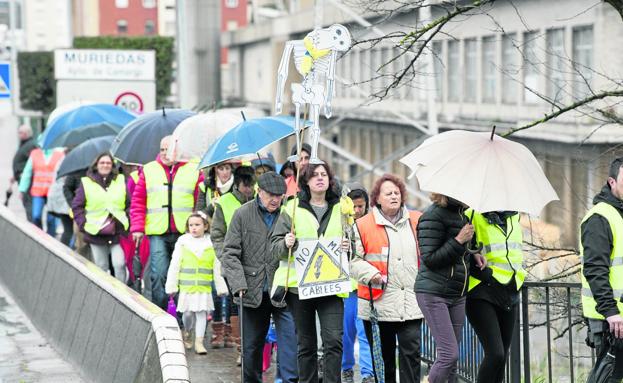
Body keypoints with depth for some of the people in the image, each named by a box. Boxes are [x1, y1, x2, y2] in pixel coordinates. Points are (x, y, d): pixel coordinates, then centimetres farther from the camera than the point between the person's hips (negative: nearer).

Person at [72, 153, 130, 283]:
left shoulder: (121, 181, 7)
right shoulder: (86, 183, 4)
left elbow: (130, 204, 10)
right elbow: (77, 206, 6)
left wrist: (127, 221, 0)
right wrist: (83, 224, -3)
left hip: (118, 232, 0)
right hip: (96, 233, 0)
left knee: (119, 264, -12)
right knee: (101, 267, 5)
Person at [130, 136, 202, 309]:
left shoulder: (194, 171, 6)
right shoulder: (149, 170, 10)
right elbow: (138, 202, 9)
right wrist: (137, 228, 0)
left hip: (185, 234, 0)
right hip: (157, 233, 0)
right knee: (158, 275, -9)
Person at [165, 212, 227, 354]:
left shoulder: (211, 243, 2)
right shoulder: (183, 242, 2)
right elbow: (174, 265, 3)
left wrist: (221, 286, 5)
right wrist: (171, 285, 1)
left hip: (204, 287, 0)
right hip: (186, 285, 0)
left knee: (202, 313, 0)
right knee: (187, 313, 3)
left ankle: (199, 341, 6)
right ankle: (187, 332, 31)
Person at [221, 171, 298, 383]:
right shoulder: (243, 214, 2)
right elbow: (230, 253, 1)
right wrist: (239, 284, -9)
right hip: (253, 292, 1)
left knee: (289, 339, -10)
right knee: (252, 345, 13)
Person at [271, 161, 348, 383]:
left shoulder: (340, 209, 11)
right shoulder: (292, 209, 5)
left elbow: (353, 239, 19)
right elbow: (274, 246, 5)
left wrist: (349, 247, -3)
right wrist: (286, 244, -17)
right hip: (299, 284, 0)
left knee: (334, 340, -12)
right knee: (306, 344, 7)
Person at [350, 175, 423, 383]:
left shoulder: (417, 221, 9)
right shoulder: (363, 225, 1)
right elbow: (354, 260, 1)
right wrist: (370, 274, -14)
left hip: (411, 302, 1)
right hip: (379, 301, -1)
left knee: (411, 352, -5)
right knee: (383, 355, 8)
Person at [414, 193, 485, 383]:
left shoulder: (461, 213, 11)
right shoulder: (433, 215, -13)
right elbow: (429, 259, -15)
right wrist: (459, 241, -19)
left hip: (458, 294, 8)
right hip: (433, 293, -8)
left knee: (451, 356, 9)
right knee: (450, 354, -12)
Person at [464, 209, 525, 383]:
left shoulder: (514, 217, 11)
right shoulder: (474, 216, -8)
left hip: (510, 295, 7)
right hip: (482, 294, -7)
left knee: (502, 356, 9)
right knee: (495, 354, -16)